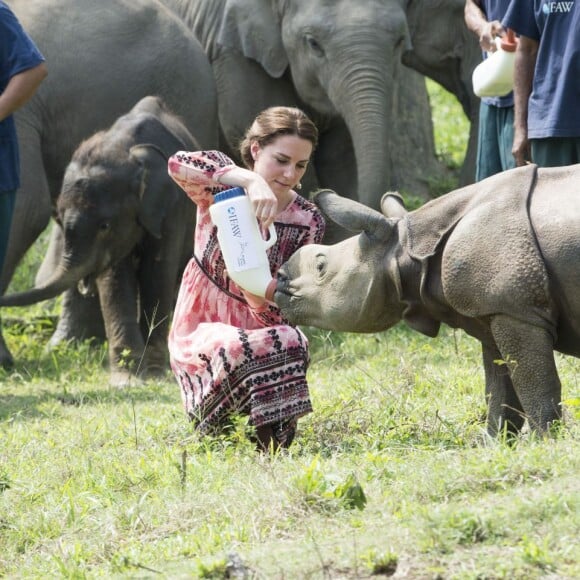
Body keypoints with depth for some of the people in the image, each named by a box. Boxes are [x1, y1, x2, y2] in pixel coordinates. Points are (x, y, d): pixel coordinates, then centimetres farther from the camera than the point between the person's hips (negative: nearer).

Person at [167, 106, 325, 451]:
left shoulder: (308, 222, -4)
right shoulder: (223, 186, -8)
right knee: (234, 351, -37)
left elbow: (279, 311, -7)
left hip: (259, 329, 2)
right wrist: (251, 180, -46)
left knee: (292, 343, -33)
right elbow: (179, 164, -34)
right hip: (202, 328, -2)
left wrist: (261, 296, -32)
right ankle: (210, 433, -10)